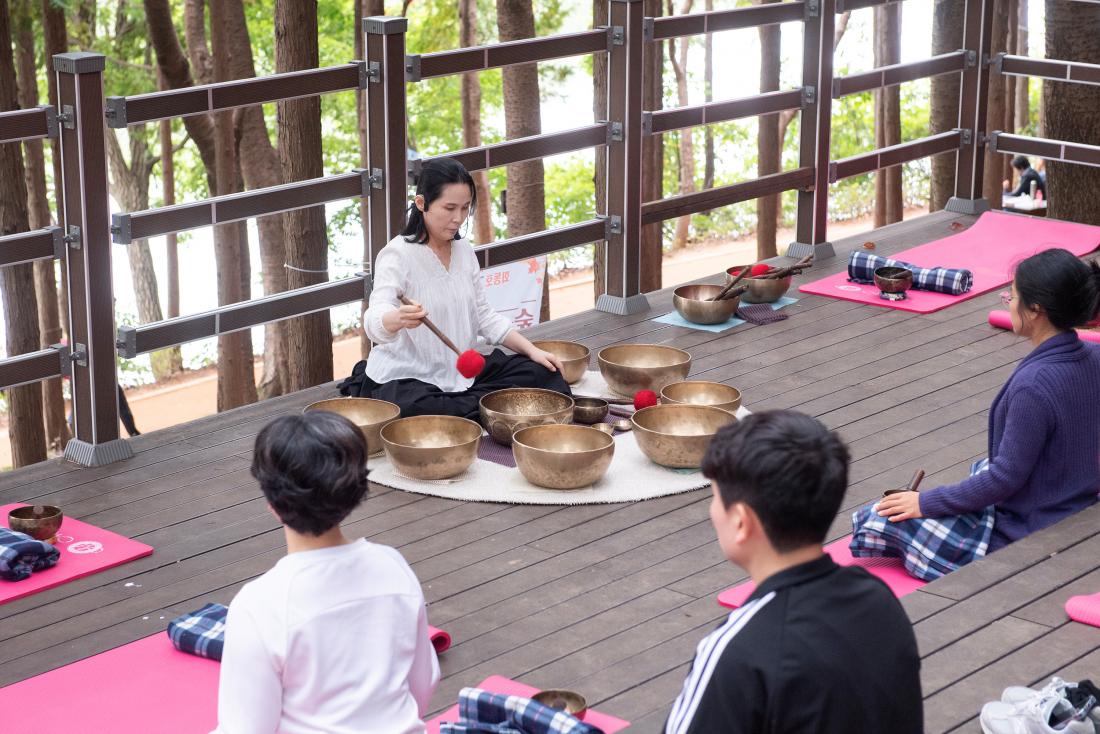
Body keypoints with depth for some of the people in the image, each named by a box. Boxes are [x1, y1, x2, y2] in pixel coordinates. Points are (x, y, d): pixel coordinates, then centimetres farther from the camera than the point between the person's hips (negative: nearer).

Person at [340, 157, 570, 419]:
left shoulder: (463, 249, 7)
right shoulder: (398, 255, -16)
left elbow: (484, 316, 14)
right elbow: (375, 323, -32)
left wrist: (532, 350, 2)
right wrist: (399, 319, -56)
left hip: (460, 373, 7)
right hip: (405, 381, -7)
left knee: (543, 374, -6)